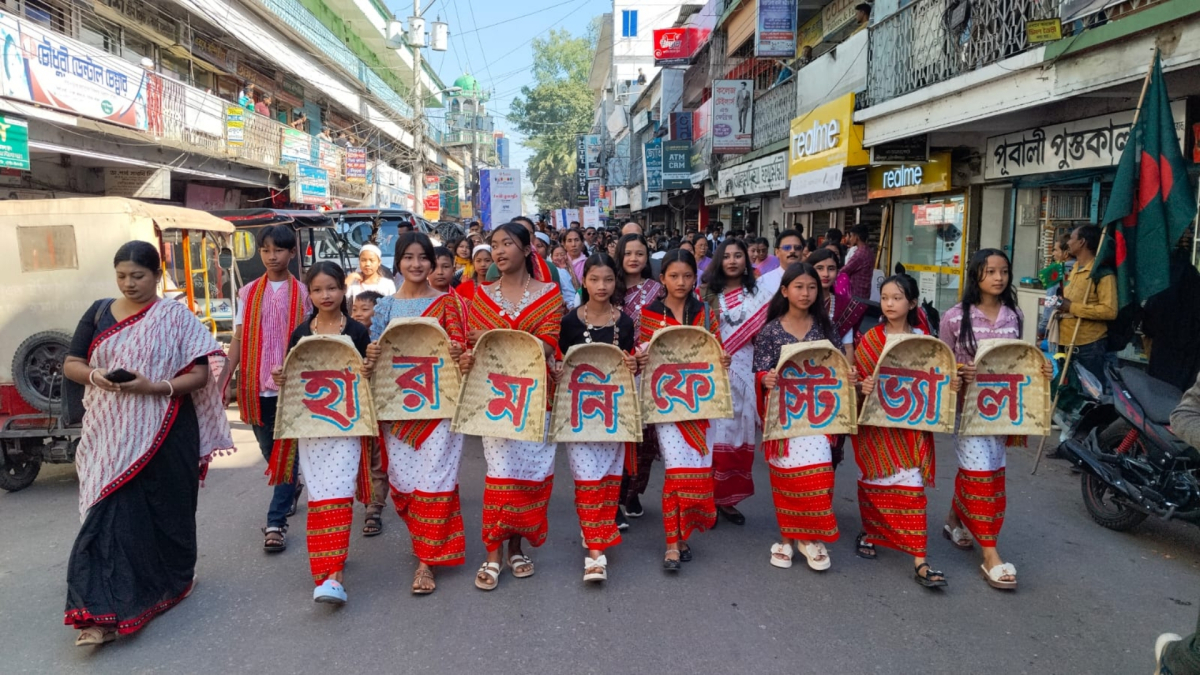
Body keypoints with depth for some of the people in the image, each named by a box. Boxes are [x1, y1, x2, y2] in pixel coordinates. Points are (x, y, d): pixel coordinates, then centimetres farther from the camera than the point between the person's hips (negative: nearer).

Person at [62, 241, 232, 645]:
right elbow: (71, 364, 9)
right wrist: (97, 377, -12)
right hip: (110, 433, 2)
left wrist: (154, 387, -22)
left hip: (163, 431, -2)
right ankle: (104, 611, 6)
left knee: (165, 509, 9)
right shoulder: (99, 313, 7)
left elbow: (200, 374, -8)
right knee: (111, 513, -1)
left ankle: (172, 576, 32)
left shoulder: (175, 317, -3)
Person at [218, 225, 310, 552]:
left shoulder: (302, 293, 0)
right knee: (270, 451, 15)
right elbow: (239, 340, 6)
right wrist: (225, 381, -1)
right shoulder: (248, 292, 6)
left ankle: (276, 523, 3)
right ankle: (291, 487, 42)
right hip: (257, 387, 3)